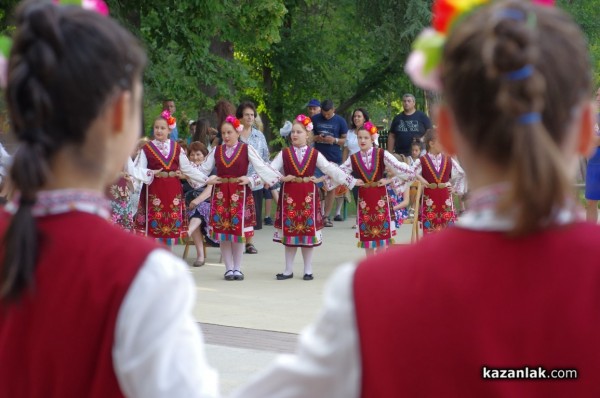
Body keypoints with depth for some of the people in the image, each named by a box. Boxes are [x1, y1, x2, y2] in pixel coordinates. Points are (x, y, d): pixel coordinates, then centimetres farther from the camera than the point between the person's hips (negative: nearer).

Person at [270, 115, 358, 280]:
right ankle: (288, 270, 13)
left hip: (308, 195, 0)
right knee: (289, 231, 4)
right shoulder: (284, 154, 3)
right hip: (289, 194, 0)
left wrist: (350, 180, -6)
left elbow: (330, 169, 0)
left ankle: (308, 270, 13)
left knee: (308, 231, 3)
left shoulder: (314, 154, 3)